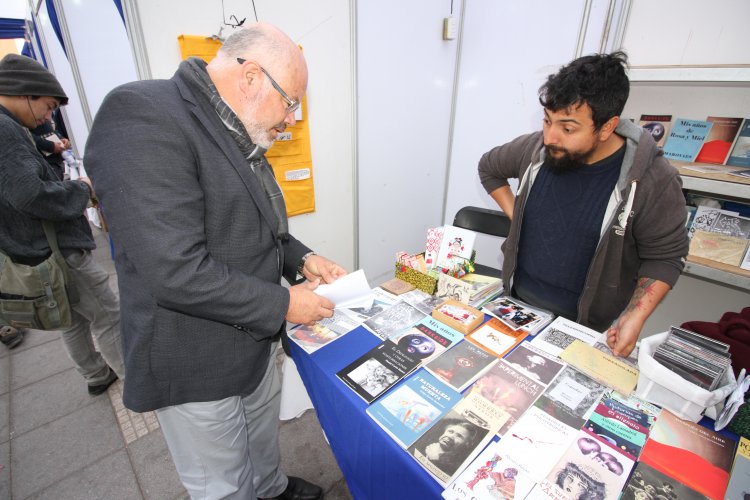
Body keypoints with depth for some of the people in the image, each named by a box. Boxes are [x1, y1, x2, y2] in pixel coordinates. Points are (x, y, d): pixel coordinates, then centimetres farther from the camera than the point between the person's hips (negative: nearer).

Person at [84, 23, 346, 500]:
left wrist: (301, 258, -2)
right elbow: (177, 273, -30)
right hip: (197, 368, -8)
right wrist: (284, 304, -21)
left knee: (263, 436, 32)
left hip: (255, 340, 9)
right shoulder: (143, 116, -24)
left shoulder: (239, 137, 5)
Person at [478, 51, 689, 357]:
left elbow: (665, 257, -9)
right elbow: (489, 168, 9)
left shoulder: (653, 181, -19)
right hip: (515, 300, 4)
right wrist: (515, 216, 0)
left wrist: (636, 316, -20)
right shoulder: (535, 148, -9)